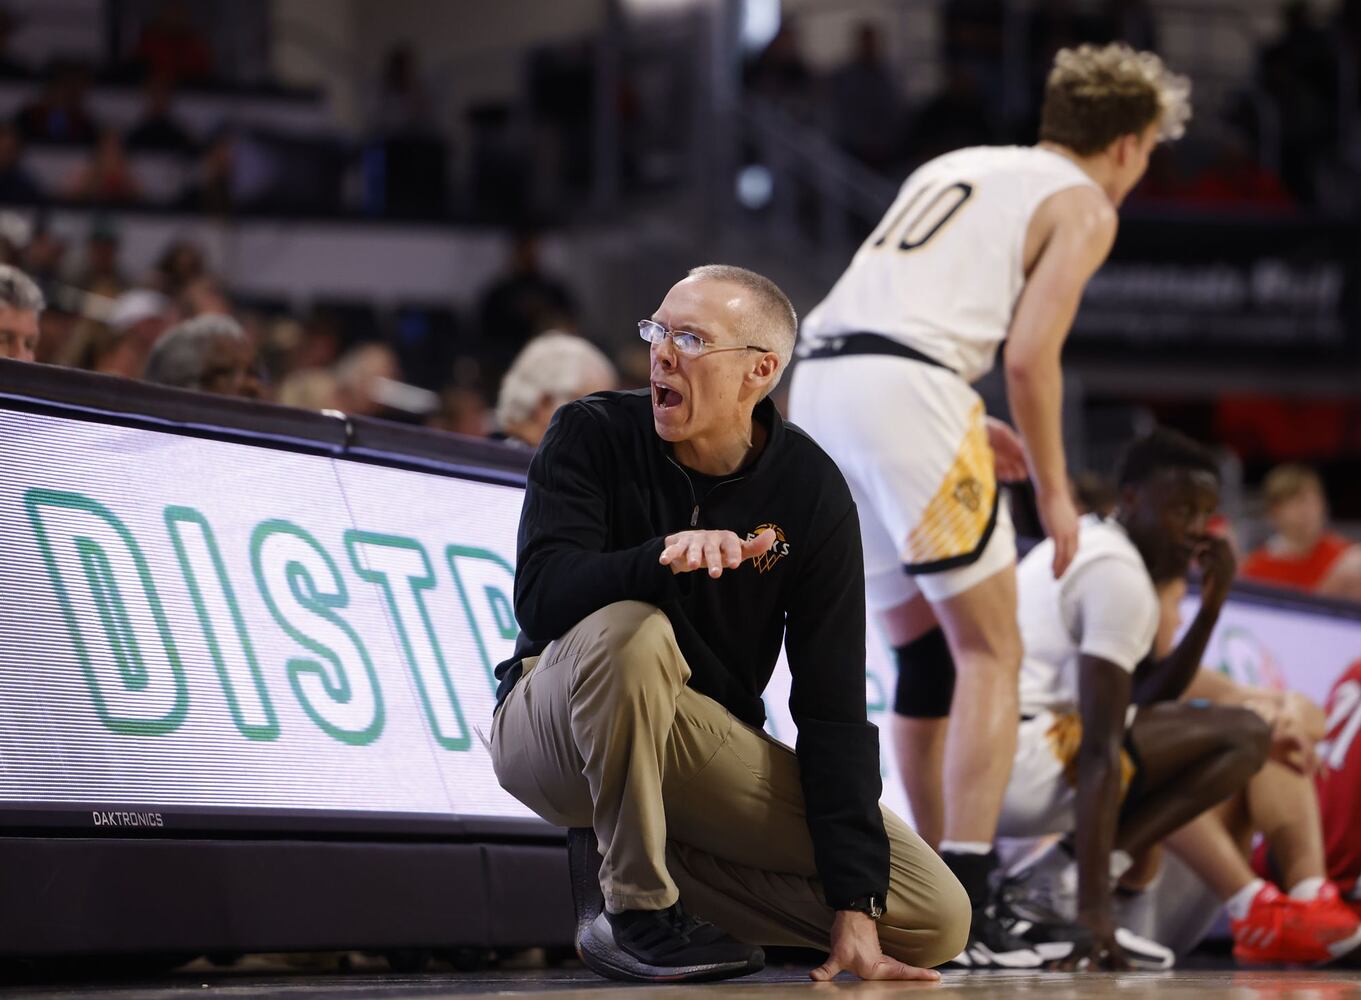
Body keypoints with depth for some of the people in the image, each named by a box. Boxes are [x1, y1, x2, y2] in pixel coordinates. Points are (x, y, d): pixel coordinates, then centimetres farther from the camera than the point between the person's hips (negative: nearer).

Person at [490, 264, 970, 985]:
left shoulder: (810, 491, -9)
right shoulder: (593, 435, -13)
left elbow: (832, 706, -13)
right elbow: (539, 594, -28)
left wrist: (854, 915, -20)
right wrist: (664, 555, -48)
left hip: (707, 748, 4)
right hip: (555, 729, -3)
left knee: (936, 919, -10)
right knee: (630, 628, -38)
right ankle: (632, 901, -20)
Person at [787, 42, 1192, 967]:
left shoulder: (955, 168, 29)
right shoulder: (1083, 206, 7)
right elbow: (1030, 355, -6)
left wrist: (971, 429, 26)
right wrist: (1053, 490, 4)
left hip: (816, 382, 7)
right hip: (906, 394, -7)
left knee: (925, 649, 17)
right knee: (991, 650, 1)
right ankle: (965, 911, -8)